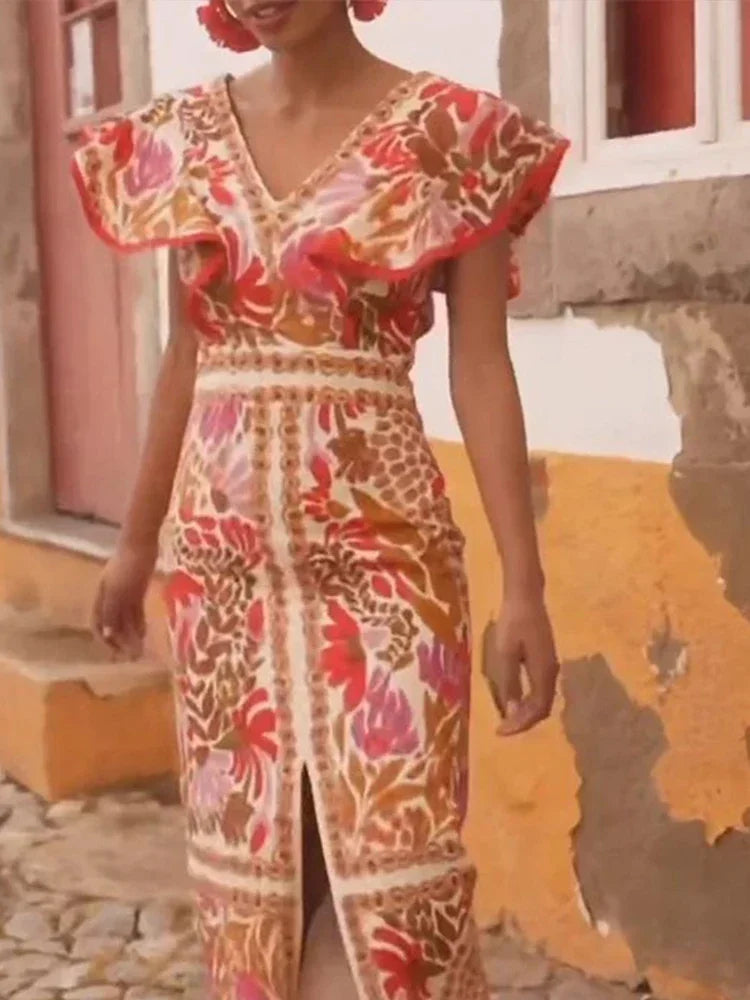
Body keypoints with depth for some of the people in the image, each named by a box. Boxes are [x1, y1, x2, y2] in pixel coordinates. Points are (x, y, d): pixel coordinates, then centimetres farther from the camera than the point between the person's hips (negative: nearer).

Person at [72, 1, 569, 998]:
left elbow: (480, 364, -6)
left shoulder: (450, 132, -5)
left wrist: (523, 584, -10)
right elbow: (189, 352, 14)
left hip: (376, 537, -4)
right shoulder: (189, 135, 7)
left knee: (382, 855, -1)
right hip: (223, 539, 4)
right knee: (247, 842, 12)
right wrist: (137, 540, 19)